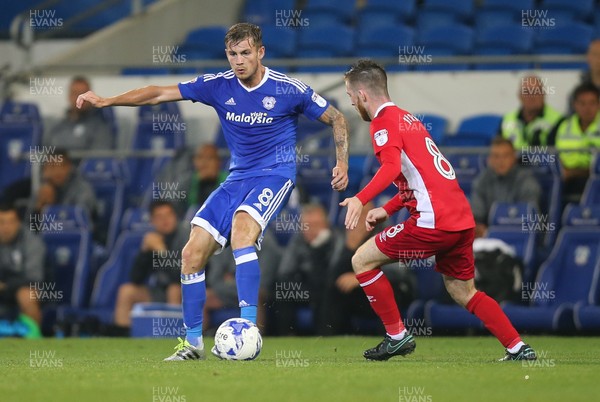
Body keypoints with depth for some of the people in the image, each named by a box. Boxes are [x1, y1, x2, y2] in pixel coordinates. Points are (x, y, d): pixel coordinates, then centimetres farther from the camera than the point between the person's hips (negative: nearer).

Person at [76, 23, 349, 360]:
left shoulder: (288, 89, -9)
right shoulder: (219, 86, -1)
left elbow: (337, 119, 4)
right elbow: (160, 93, -2)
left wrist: (342, 163, -7)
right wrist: (106, 101, -9)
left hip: (275, 175, -5)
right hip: (238, 179, 5)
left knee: (241, 230, -34)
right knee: (193, 254, -4)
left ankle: (248, 328, -36)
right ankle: (193, 342, 9)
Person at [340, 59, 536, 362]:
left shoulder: (383, 122, -6)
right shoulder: (406, 118, 23)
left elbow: (392, 166, -25)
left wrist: (360, 199, -37)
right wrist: (387, 210, 29)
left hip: (434, 222, -9)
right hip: (463, 220, 9)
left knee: (362, 260, 2)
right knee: (464, 292, 20)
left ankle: (397, 336, 5)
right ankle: (519, 349, 12)